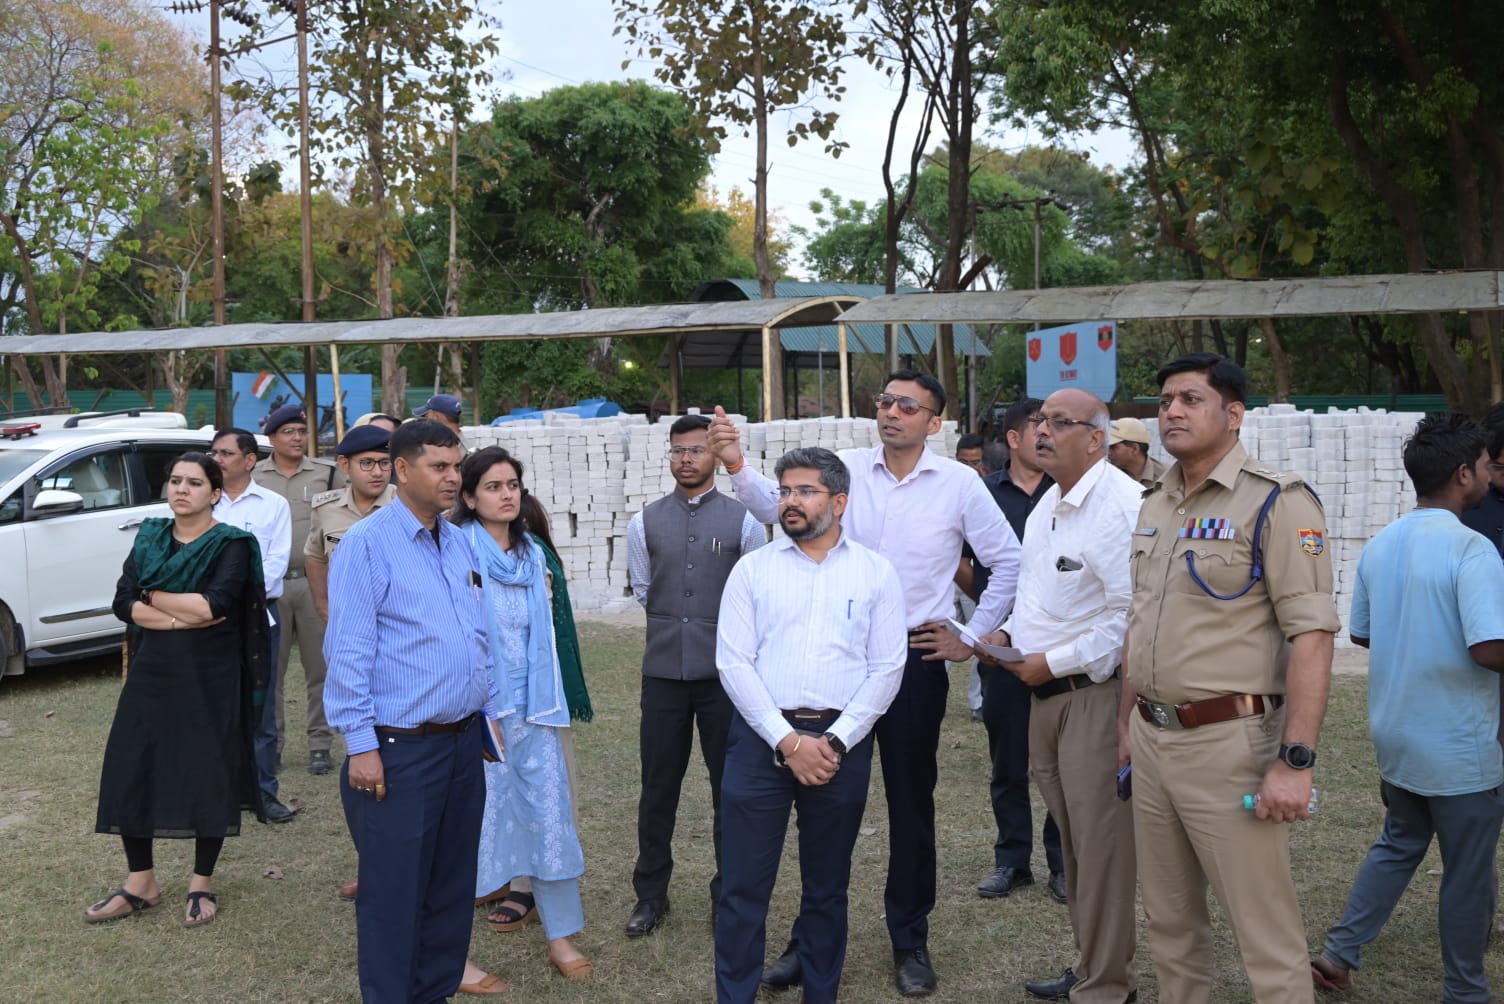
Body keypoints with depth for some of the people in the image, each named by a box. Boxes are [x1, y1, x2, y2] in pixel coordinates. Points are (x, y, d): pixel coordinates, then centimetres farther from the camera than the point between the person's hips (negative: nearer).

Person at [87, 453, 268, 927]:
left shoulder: (231, 544, -6)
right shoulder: (149, 537, 9)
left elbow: (215, 604, -21)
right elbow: (123, 602, -3)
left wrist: (154, 596, -8)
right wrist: (184, 616, -16)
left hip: (210, 678, -5)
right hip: (152, 673, 5)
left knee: (209, 776, 2)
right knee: (129, 773, 5)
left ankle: (202, 886, 18)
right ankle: (141, 883, 22)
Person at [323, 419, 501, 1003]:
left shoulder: (460, 544, 11)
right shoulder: (366, 544, -11)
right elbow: (348, 652, -14)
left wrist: (492, 714, 15)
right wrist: (361, 745, -17)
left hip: (464, 741, 7)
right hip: (400, 750, -7)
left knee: (452, 883, 16)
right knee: (394, 891, 3)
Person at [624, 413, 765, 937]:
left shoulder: (744, 521, -2)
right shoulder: (644, 523, 5)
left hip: (726, 672, -2)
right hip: (663, 673, 2)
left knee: (730, 787, 7)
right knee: (658, 788, 10)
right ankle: (650, 894, 24)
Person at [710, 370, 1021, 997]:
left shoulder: (959, 483, -4)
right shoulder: (846, 471, -1)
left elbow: (1006, 561, 5)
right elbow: (776, 504, -13)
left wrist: (973, 638, 4)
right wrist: (736, 465, -30)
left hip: (915, 659, -1)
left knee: (911, 802, 10)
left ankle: (910, 943, 27)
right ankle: (812, 937, 22)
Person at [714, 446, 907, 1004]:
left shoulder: (875, 572, 4)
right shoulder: (751, 569, 4)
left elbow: (887, 668, -1)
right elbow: (734, 663, -3)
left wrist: (835, 742, -10)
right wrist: (788, 740, -11)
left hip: (842, 742, 1)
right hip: (762, 737, 0)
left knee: (827, 889, 13)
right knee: (744, 887, 2)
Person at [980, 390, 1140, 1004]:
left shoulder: (1121, 505, -17)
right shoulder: (1047, 506, 15)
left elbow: (1129, 617, -22)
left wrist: (1052, 663, -17)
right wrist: (1008, 635, 10)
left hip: (1094, 694, -9)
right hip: (1045, 695, 9)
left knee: (1100, 845, -1)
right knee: (1073, 839, 17)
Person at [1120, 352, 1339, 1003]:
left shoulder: (1276, 502, -11)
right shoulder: (1154, 507, 13)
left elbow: (1312, 635, -17)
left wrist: (1295, 761, -21)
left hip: (1230, 743, -7)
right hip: (1151, 739, 7)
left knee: (1266, 936, 0)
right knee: (1169, 922, 17)